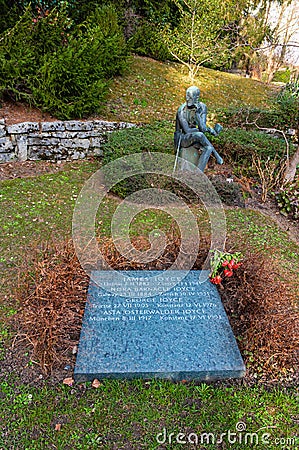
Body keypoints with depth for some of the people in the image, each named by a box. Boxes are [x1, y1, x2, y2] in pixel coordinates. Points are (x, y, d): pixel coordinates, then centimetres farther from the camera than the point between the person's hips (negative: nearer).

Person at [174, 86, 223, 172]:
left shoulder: (202, 107, -6)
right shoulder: (182, 110, -18)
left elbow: (202, 128, -16)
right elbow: (187, 130, -23)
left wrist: (197, 113, -29)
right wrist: (209, 129, -14)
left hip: (196, 139, 5)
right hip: (182, 138, -5)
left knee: (208, 149, -25)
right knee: (199, 135, -35)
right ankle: (216, 155, -14)